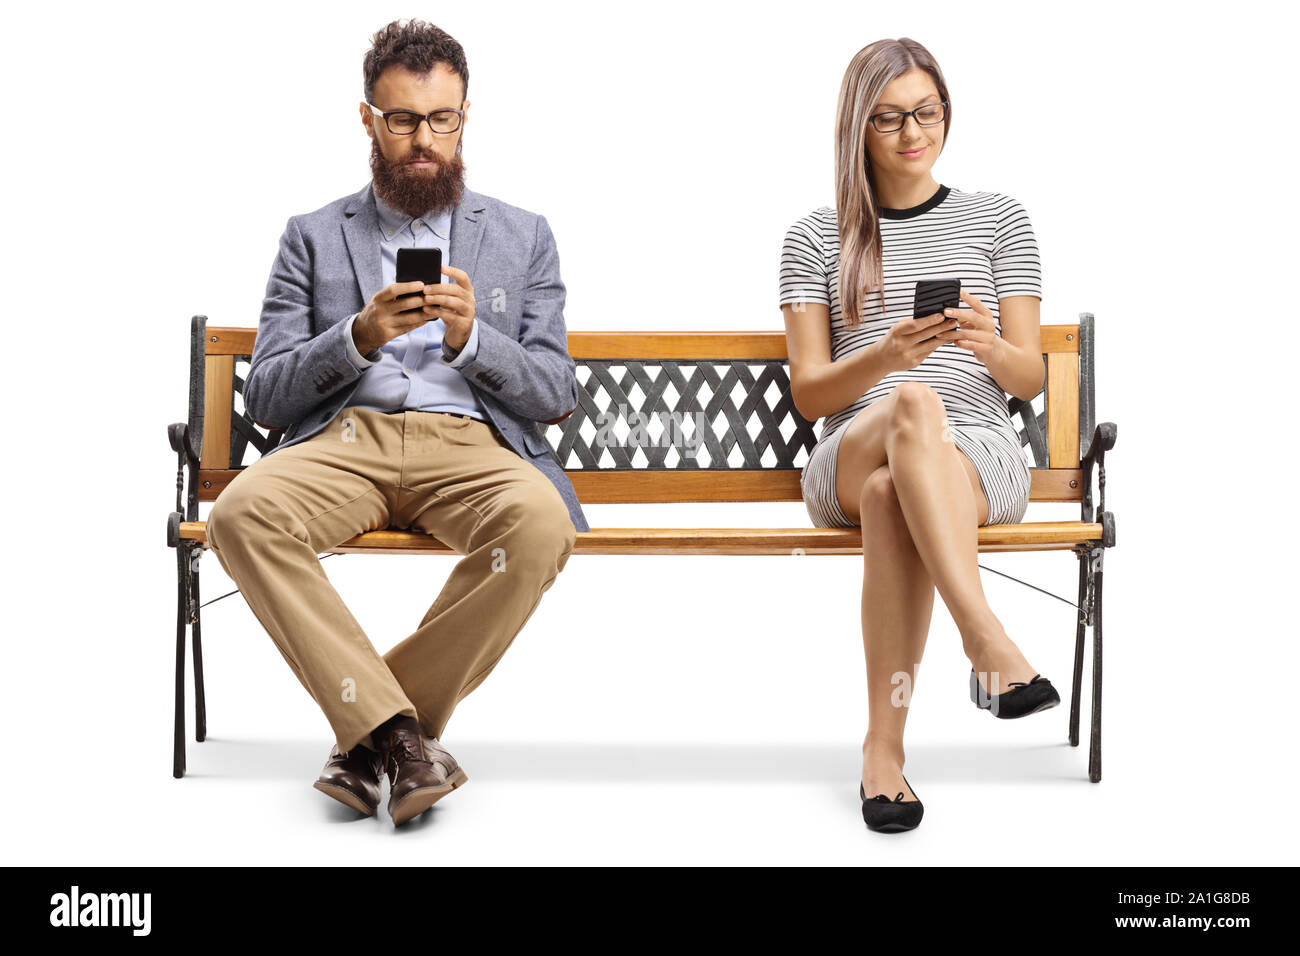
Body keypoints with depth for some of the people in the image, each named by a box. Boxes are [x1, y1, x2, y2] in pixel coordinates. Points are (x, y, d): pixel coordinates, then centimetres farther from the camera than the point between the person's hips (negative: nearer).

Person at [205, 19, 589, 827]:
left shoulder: (523, 237, 18)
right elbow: (264, 399, 9)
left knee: (540, 523, -35)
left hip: (472, 445, 0)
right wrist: (357, 338, -9)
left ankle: (370, 735, -20)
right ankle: (396, 732, -27)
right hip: (344, 439, 0)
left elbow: (556, 397, 10)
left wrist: (470, 338, -8)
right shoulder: (314, 238, 17)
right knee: (241, 512, -32)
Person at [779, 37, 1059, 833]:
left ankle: (885, 743, -36)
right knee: (915, 405, -38)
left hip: (980, 455, 0)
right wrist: (886, 358, -15)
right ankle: (992, 647, -46)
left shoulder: (999, 220, 16)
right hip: (847, 457, 0)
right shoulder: (816, 238, 15)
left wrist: (990, 347, -13)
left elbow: (1030, 379, 12)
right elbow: (809, 394, 7)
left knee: (891, 492, -38)